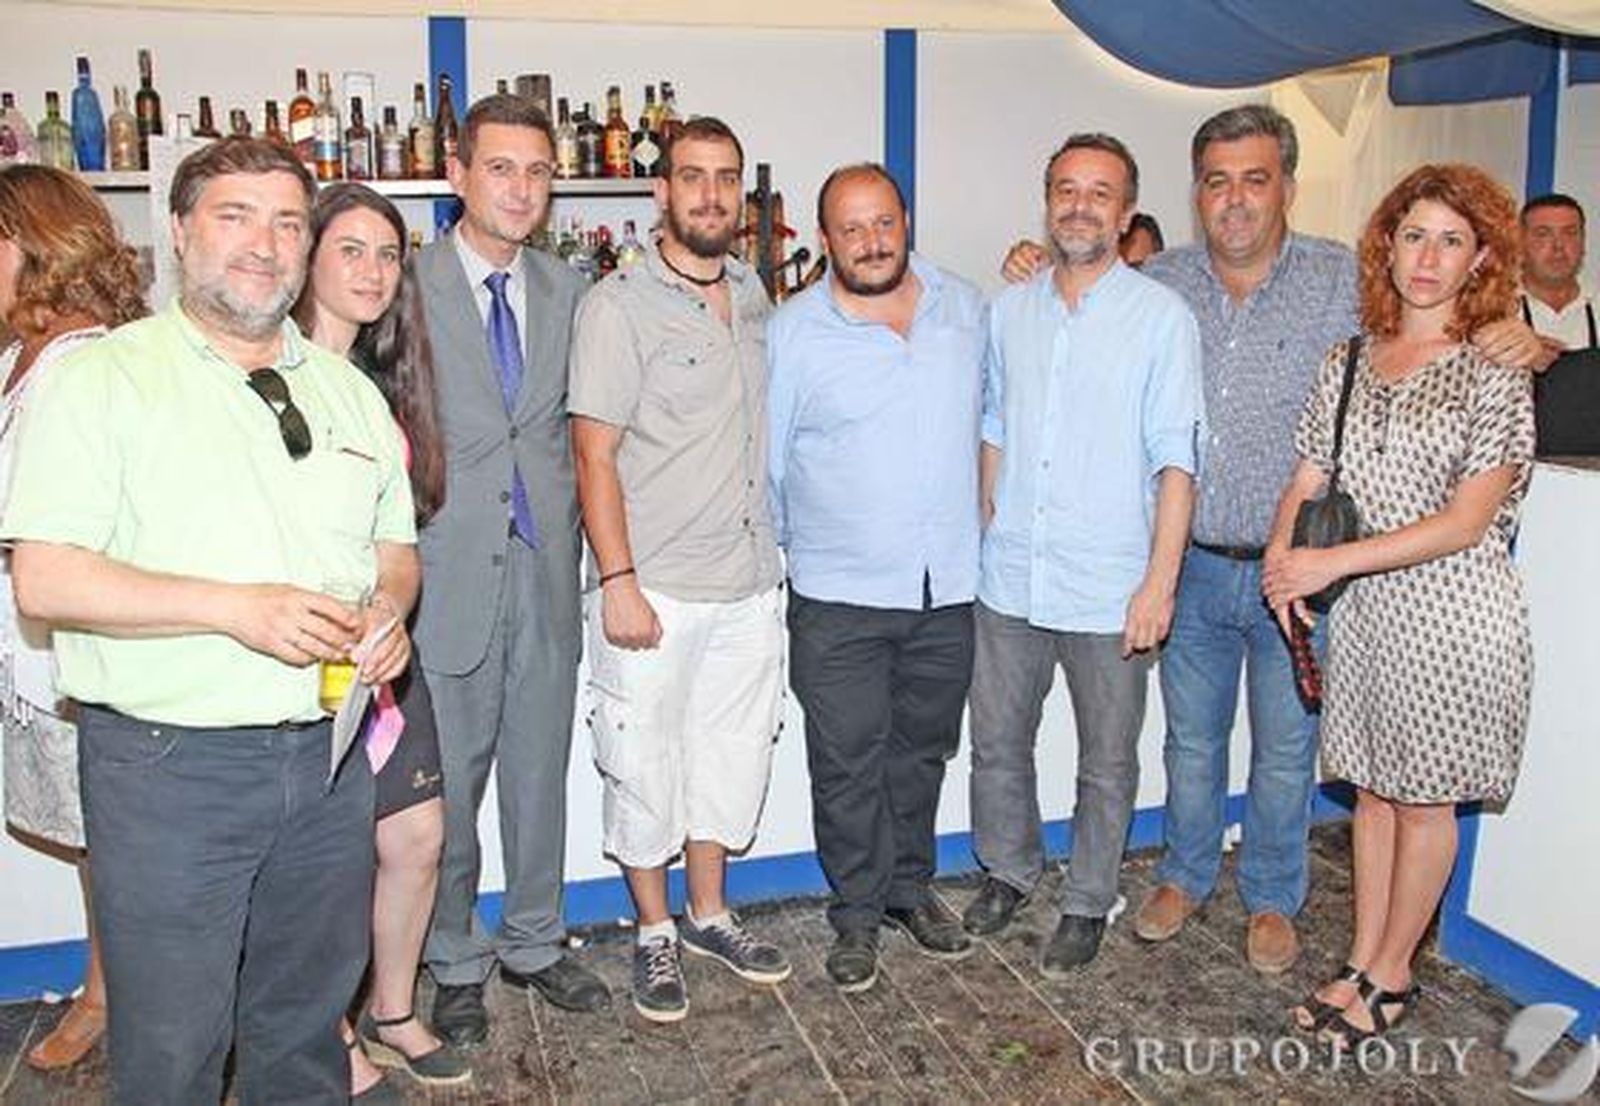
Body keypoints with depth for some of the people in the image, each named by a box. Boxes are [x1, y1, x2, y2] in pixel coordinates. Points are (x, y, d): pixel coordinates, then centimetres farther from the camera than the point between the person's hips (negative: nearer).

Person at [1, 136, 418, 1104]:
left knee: (308, 1020, 18)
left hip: (329, 753, 5)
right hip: (170, 763, -4)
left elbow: (395, 545, 17)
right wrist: (234, 607, -22)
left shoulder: (350, 392, 11)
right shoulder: (103, 378, -5)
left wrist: (389, 609, -6)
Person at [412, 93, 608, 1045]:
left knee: (541, 771, 15)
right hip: (450, 574, -4)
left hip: (545, 567, 4)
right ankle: (457, 963, 28)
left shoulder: (566, 290, 8)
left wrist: (566, 521, 6)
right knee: (447, 783, 8)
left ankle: (534, 942, 33)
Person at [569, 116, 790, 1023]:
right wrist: (618, 582, -17)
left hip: (751, 583, 6)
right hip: (656, 590, -6)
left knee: (734, 754, 16)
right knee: (646, 765, 7)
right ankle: (655, 932, 27)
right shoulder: (621, 304, -9)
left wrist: (773, 550, 14)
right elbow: (595, 453, -12)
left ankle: (709, 913, 35)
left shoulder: (753, 294, 10)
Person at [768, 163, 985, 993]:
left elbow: (990, 413, 19)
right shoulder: (792, 332, -6)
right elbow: (764, 457, 1)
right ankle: (858, 913, 23)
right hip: (840, 594, -3)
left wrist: (981, 515, 16)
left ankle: (910, 887, 37)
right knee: (848, 763, 5)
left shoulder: (967, 309, 5)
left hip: (947, 587, 3)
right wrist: (792, 547, 6)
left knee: (923, 749, 17)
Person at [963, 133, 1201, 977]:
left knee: (1107, 760, 11)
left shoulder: (1162, 316, -6)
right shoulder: (1008, 310, 7)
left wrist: (1160, 581, -14)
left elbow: (1175, 462, -9)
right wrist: (985, 526, 9)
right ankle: (1008, 870, 38)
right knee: (996, 741, 16)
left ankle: (1087, 904, 30)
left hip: (1109, 589, -4)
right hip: (1009, 580, 4)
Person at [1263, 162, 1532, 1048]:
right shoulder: (1346, 364, 6)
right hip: (1363, 609, 5)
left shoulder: (1495, 376, -8)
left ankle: (1392, 975, 24)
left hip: (1452, 610, -4)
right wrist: (1283, 556, -14)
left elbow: (1466, 522, -15)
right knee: (1373, 791, 14)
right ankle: (1362, 963, 27)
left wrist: (1332, 563, -19)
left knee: (1423, 799, 7)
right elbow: (1305, 484, 6)